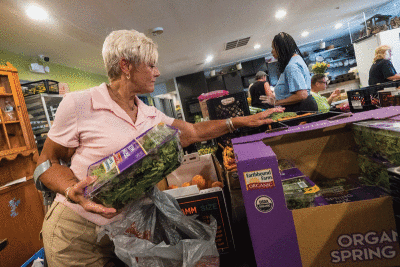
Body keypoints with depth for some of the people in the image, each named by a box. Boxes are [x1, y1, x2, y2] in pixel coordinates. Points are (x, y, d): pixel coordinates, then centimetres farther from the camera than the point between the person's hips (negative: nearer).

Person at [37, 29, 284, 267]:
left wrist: (243, 121, 8)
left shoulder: (150, 115, 2)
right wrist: (74, 191, -27)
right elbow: (48, 162, -6)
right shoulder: (78, 104, -14)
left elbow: (193, 132, 9)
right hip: (77, 230, -3)